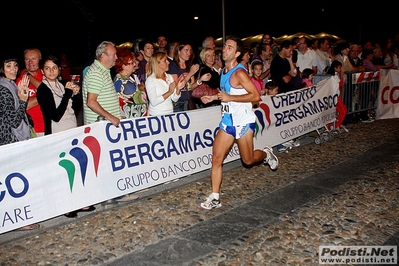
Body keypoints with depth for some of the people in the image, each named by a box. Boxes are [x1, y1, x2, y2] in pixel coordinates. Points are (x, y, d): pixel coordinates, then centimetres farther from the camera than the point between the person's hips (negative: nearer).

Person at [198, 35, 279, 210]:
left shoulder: (239, 72, -16)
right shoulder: (224, 71, 10)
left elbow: (255, 95, -21)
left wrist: (230, 97, -23)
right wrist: (213, 97, 8)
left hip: (243, 121, -7)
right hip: (227, 120, 7)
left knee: (248, 160, 7)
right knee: (217, 158, -2)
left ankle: (266, 154, 41)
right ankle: (215, 198, 4)